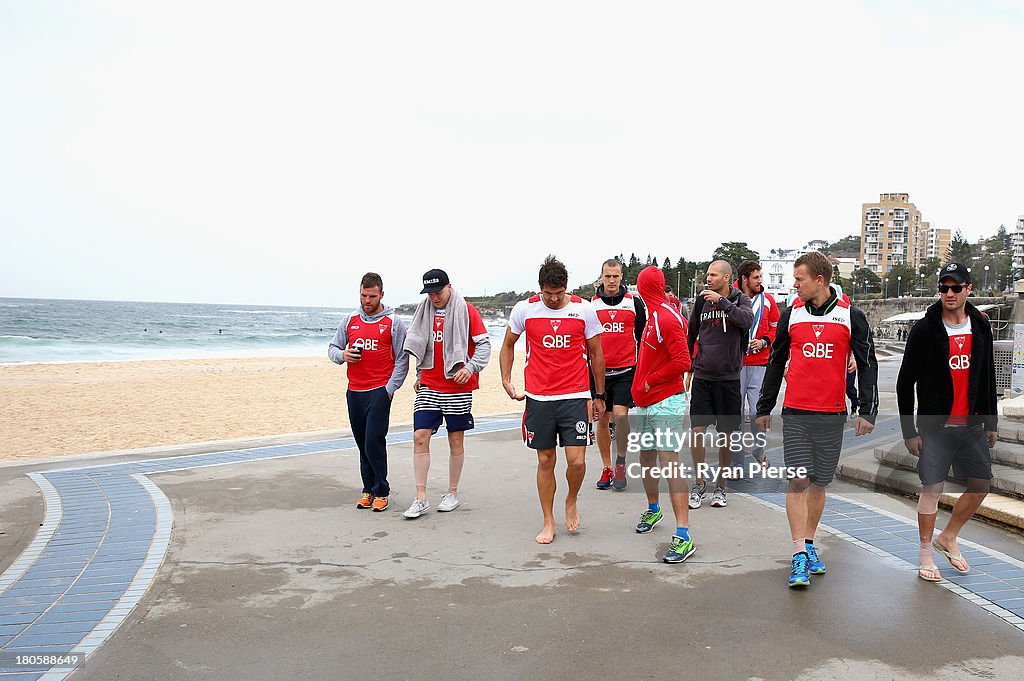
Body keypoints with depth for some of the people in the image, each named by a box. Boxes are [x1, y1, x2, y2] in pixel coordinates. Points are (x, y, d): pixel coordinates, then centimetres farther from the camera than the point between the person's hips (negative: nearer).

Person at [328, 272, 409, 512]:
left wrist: (390, 388, -9)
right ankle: (368, 490, 18)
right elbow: (332, 348, 17)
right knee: (362, 444, 9)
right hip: (354, 391, 4)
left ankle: (381, 492, 3)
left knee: (374, 443, -9)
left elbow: (402, 359, -1)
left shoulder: (393, 322, 0)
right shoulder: (350, 320, 11)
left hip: (379, 391, -4)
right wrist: (342, 355, -6)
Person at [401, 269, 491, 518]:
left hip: (458, 388, -3)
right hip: (429, 387, 4)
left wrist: (471, 367, -20)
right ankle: (421, 499, 1)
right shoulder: (424, 311, 9)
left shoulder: (466, 311, -4)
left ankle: (452, 493, 21)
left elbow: (484, 344, -6)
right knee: (420, 437, -5)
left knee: (456, 440, 6)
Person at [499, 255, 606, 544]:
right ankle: (548, 522, 22)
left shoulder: (584, 309, -1)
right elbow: (508, 346, 15)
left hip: (575, 396, -1)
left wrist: (600, 395, 12)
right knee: (545, 461, 7)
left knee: (577, 461, -8)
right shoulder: (524, 310, -1)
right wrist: (506, 381, 4)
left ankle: (571, 501, 24)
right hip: (538, 398, 1)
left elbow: (596, 353, 9)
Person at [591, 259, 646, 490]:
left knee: (620, 416, -14)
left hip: (626, 371, -2)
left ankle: (621, 462, 7)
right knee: (602, 420, 7)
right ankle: (607, 468, 19)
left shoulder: (634, 302, 3)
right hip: (599, 371, 2)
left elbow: (642, 337, 8)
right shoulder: (591, 305, 5)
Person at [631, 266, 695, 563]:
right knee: (646, 458, 20)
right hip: (646, 402, 10)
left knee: (669, 464, -12)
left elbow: (682, 361, -23)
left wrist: (650, 381, -12)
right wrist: (642, 388, 12)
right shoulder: (654, 316, 12)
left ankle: (684, 537, -11)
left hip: (666, 402, -10)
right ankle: (653, 510, 42)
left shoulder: (667, 318, -16)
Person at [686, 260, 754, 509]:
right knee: (697, 430, -4)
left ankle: (720, 486, 20)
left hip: (728, 377, -2)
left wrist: (722, 301, -25)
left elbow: (747, 320, -23)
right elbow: (691, 335, 17)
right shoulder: (702, 300, 6)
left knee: (726, 433, 6)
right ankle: (699, 484, 10)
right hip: (702, 376, 2)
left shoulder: (740, 299, -1)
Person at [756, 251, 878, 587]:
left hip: (832, 415, 0)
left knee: (819, 484, 10)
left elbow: (867, 364, 6)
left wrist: (867, 411, -1)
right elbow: (776, 362, 12)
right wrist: (764, 408, 14)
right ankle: (800, 557, -3)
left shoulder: (851, 316, 1)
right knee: (798, 481, -7)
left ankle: (809, 545, 26)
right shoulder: (791, 314, 5)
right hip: (795, 414, 0)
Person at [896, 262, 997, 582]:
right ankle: (926, 553, 14)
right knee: (932, 489, -1)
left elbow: (988, 377, 15)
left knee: (981, 484, 7)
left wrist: (991, 421, 14)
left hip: (972, 424, 5)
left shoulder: (981, 326, 6)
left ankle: (948, 538, 27)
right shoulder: (925, 329, -8)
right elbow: (905, 382, -7)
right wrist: (909, 430, -9)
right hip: (935, 425, -5)